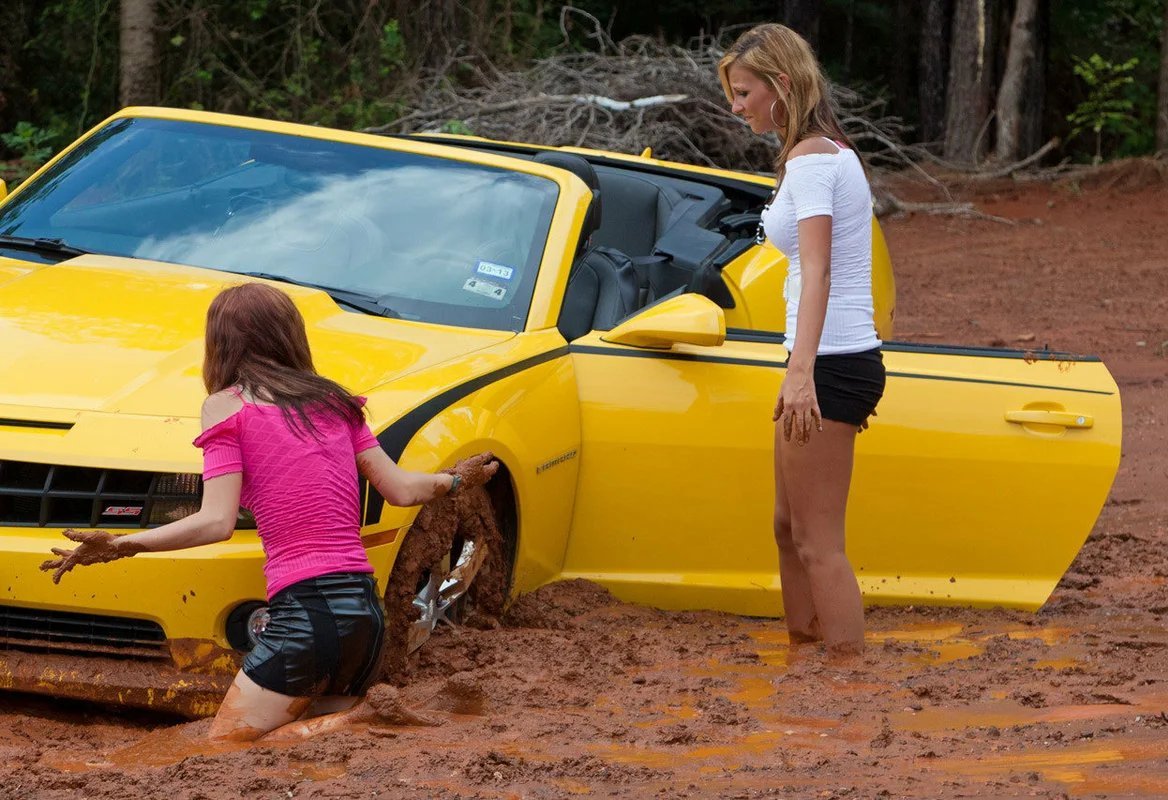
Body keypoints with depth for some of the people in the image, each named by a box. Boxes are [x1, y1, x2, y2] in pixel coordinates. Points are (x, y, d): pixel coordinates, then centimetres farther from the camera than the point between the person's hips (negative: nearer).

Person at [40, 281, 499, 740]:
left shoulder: (228, 406, 1)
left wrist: (121, 545, -8)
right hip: (367, 612, 6)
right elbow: (399, 490, 18)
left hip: (305, 612, -6)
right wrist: (454, 480, 38)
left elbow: (217, 522, -8)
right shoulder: (333, 402, 16)